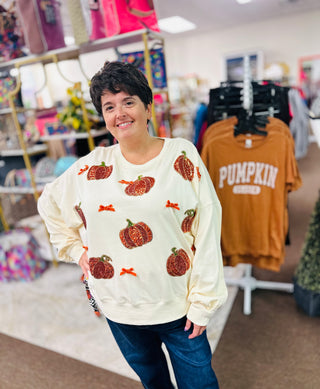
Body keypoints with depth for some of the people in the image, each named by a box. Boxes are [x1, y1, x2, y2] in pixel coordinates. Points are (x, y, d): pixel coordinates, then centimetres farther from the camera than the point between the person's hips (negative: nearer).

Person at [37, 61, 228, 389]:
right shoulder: (92, 166, -5)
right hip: (118, 306, 3)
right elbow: (49, 203, 12)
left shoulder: (182, 156, -11)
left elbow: (207, 232, -12)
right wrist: (75, 249, 3)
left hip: (177, 304, -2)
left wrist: (202, 302, -10)